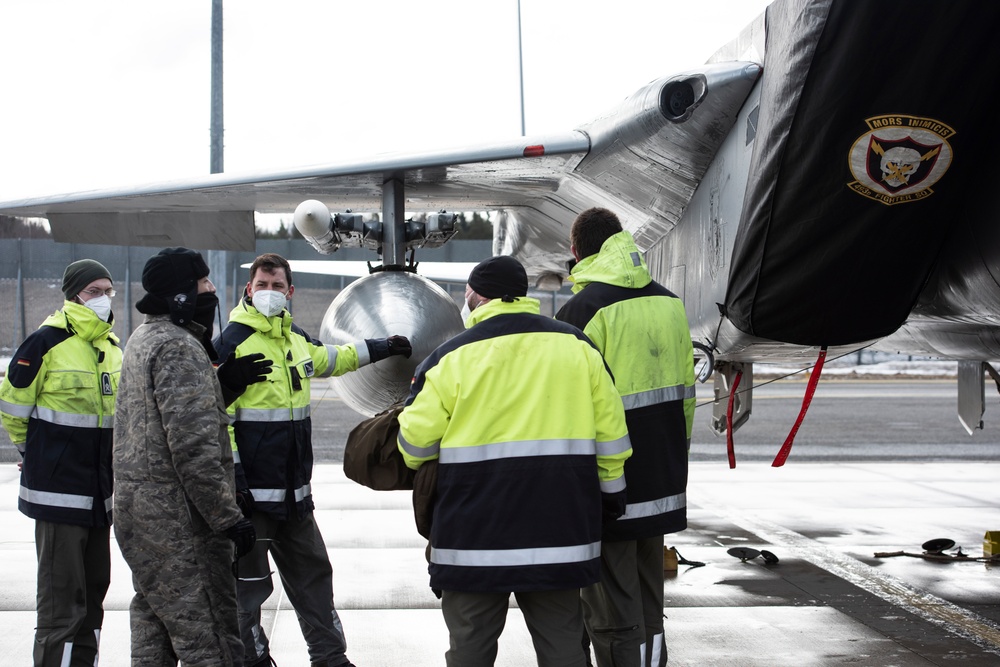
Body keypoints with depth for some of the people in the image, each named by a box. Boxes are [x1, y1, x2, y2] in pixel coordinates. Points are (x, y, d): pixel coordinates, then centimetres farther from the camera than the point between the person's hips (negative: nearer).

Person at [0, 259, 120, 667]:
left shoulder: (112, 346, 11)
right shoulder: (47, 342, -13)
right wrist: (33, 452, 8)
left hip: (100, 493, 8)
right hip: (59, 491, -8)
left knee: (94, 588, 15)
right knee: (62, 597, -8)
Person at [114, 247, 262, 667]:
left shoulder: (144, 339, 15)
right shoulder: (179, 348, -17)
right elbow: (193, 445, -23)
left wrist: (227, 380, 5)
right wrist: (229, 518, -21)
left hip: (137, 505, 11)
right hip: (178, 518, -11)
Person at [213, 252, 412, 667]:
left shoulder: (296, 339, 10)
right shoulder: (233, 342, -12)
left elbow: (328, 359, 33)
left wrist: (379, 349, 36)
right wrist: (232, 476, -18)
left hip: (295, 490, 8)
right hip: (253, 490, -8)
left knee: (313, 572, 15)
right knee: (249, 582, 0)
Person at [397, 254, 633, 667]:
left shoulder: (453, 355, -4)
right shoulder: (577, 345, 6)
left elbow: (416, 439, -2)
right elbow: (609, 430, 8)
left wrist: (422, 470, 20)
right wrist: (610, 494, 20)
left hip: (475, 533, -3)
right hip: (560, 530, 3)